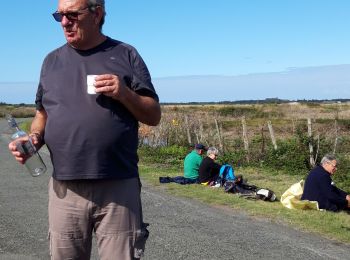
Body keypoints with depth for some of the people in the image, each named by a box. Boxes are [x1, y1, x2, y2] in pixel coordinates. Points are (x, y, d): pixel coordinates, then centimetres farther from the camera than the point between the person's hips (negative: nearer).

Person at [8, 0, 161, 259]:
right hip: (64, 189, 3)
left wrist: (125, 94, -13)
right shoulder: (52, 60, 13)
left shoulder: (125, 55, 4)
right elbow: (42, 115, 19)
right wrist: (34, 138, -2)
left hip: (118, 188, -3)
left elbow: (154, 116, 4)